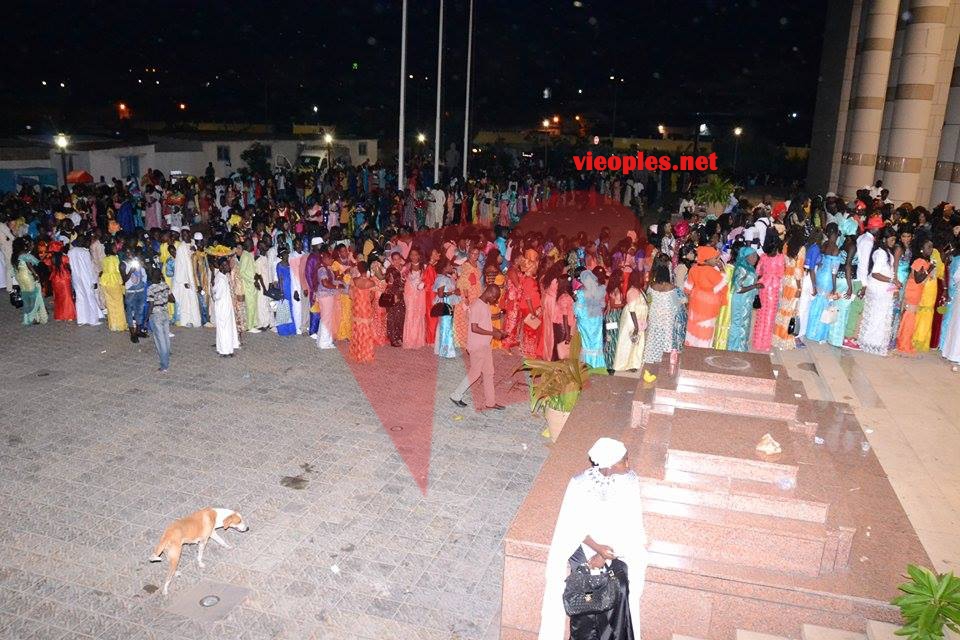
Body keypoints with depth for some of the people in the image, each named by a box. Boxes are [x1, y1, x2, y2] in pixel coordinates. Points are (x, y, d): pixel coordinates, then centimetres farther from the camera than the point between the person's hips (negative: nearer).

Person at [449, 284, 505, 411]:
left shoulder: (486, 305, 10)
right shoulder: (476, 306, -20)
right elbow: (474, 328, -24)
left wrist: (496, 330, 5)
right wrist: (493, 333, -20)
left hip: (485, 345, 9)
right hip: (477, 346, -9)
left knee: (488, 373, 10)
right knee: (475, 372, -1)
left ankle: (490, 402, 17)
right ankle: (456, 395, 14)